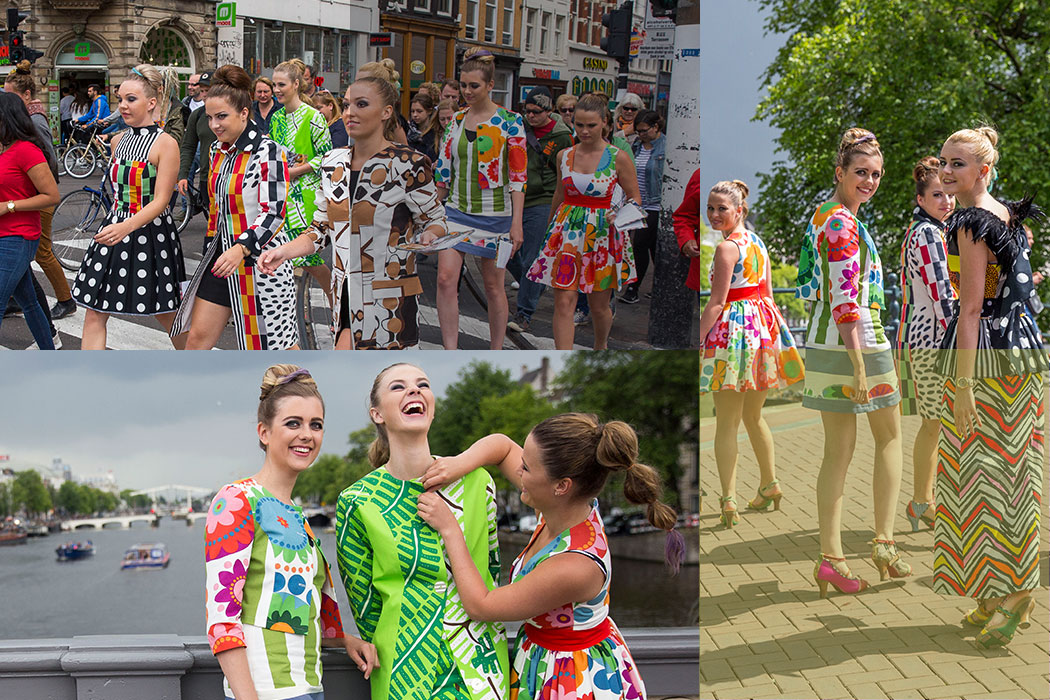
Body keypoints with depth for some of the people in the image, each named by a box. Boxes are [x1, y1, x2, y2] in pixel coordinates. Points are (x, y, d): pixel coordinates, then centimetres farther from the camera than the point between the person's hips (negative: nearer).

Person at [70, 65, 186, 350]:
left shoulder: (165, 144, -13)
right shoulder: (118, 140, 8)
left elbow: (160, 201, -19)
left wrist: (127, 227, -32)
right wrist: (115, 225, 16)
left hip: (151, 235, -7)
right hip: (116, 229, 7)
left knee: (167, 314, 8)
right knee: (94, 314, 2)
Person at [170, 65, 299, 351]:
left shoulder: (268, 152, -14)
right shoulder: (216, 151, 9)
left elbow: (274, 212, -19)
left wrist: (241, 248, -29)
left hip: (259, 258, -7)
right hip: (222, 255, 7)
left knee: (276, 344, 4)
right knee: (198, 337, 5)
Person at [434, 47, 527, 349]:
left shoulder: (510, 122, -5)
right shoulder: (456, 119, 8)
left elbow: (519, 176, -7)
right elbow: (444, 169, 14)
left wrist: (517, 223, -12)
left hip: (494, 214, -3)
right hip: (456, 210, 4)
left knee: (493, 286, 5)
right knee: (445, 278, -11)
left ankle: (496, 353, 20)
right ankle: (451, 356, -8)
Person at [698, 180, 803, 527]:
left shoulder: (726, 248, -13)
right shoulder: (758, 242, 12)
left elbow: (716, 304, -17)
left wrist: (695, 343, -15)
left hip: (735, 329, -8)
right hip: (764, 326, 8)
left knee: (727, 421, -5)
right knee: (754, 416, 21)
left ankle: (729, 501, -7)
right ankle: (770, 486, 30)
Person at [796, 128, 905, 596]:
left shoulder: (820, 216, 13)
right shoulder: (844, 224, -16)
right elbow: (845, 302, -22)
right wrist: (859, 368, -23)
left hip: (822, 345, 8)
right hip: (857, 344, -8)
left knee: (838, 451, 8)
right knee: (889, 438, 11)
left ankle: (830, 558, 8)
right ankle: (884, 542, 11)